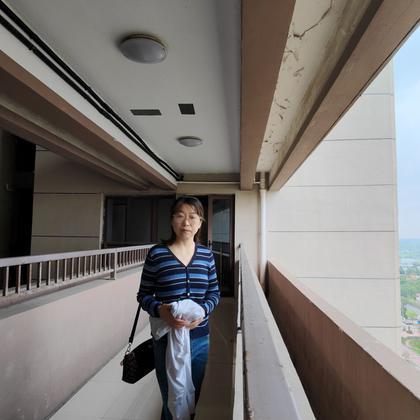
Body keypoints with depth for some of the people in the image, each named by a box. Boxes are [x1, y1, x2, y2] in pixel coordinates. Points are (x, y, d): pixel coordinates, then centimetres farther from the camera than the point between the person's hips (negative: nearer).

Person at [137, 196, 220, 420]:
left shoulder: (207, 255, -2)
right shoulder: (157, 253, -11)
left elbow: (214, 293, 4)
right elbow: (143, 294, -5)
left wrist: (203, 310, -15)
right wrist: (160, 310, -24)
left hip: (200, 337, 3)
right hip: (167, 338, -3)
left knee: (193, 399, 21)